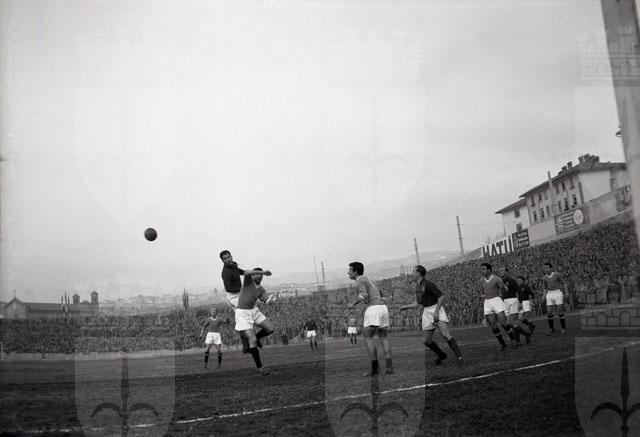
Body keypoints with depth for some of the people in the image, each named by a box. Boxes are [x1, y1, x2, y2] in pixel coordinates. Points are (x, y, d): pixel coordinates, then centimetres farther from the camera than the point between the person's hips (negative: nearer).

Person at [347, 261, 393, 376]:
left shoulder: (360, 280, -1)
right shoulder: (368, 281, 27)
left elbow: (364, 295, -18)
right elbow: (384, 295, 31)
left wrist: (353, 304, -5)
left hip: (373, 309, -9)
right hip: (383, 308, 9)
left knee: (368, 338, -2)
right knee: (383, 338, 12)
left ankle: (375, 367, -7)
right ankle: (389, 366, 3)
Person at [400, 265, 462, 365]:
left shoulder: (428, 284, -12)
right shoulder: (417, 286, 13)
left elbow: (441, 297, -15)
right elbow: (417, 303, 22)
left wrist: (436, 311, -21)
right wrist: (405, 307, 21)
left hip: (436, 309, -8)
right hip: (426, 312, 8)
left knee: (445, 335, -24)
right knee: (427, 341, 8)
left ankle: (459, 356, -21)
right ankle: (442, 355, 28)